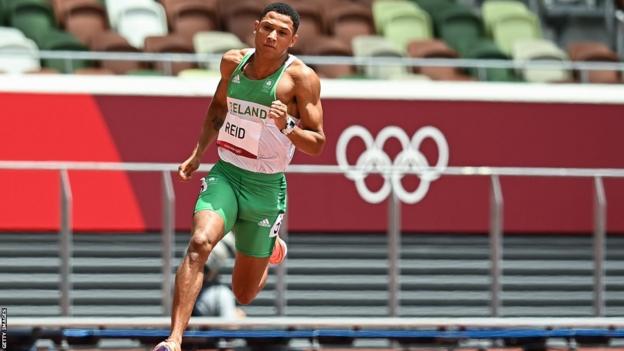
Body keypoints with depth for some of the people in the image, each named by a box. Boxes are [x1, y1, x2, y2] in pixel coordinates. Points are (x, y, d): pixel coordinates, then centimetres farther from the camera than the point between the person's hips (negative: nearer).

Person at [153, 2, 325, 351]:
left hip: (266, 188, -2)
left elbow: (317, 144, -10)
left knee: (244, 294, 9)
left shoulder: (301, 78, -11)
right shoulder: (233, 61, 1)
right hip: (225, 176, 2)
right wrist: (198, 154, 17)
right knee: (200, 244, -29)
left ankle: (271, 249, 45)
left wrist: (287, 127, -29)